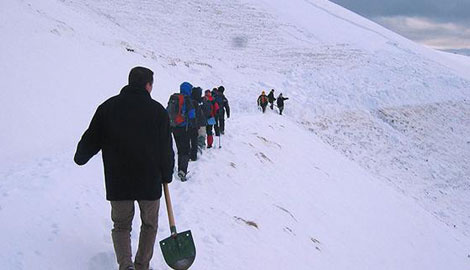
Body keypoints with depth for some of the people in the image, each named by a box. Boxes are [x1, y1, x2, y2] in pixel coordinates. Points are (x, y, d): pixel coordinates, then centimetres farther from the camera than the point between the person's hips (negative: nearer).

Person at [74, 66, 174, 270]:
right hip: (150, 181, -1)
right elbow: (166, 149, -2)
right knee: (149, 225, 18)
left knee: (121, 225, 16)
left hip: (117, 182, 2)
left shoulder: (108, 107, 0)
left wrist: (80, 158, 26)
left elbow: (91, 139, 6)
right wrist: (167, 175, 12)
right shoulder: (157, 110, -5)